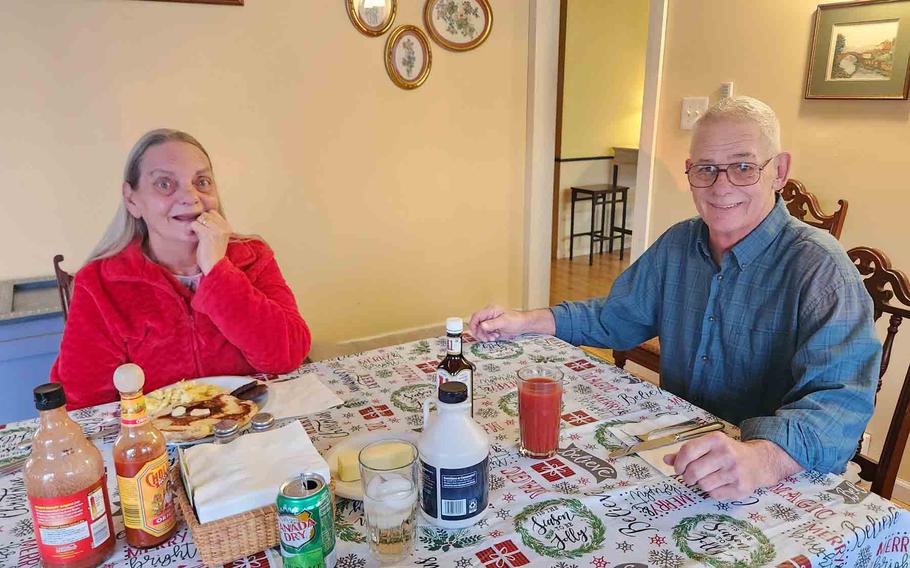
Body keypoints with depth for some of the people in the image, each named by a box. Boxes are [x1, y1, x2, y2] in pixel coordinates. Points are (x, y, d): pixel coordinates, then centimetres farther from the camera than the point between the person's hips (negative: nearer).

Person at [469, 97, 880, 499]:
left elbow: (839, 399, -27)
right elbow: (615, 316, 16)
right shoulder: (678, 244, 4)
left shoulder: (819, 269, -16)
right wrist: (526, 322, 3)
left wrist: (763, 458, -47)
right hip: (672, 453, 5)